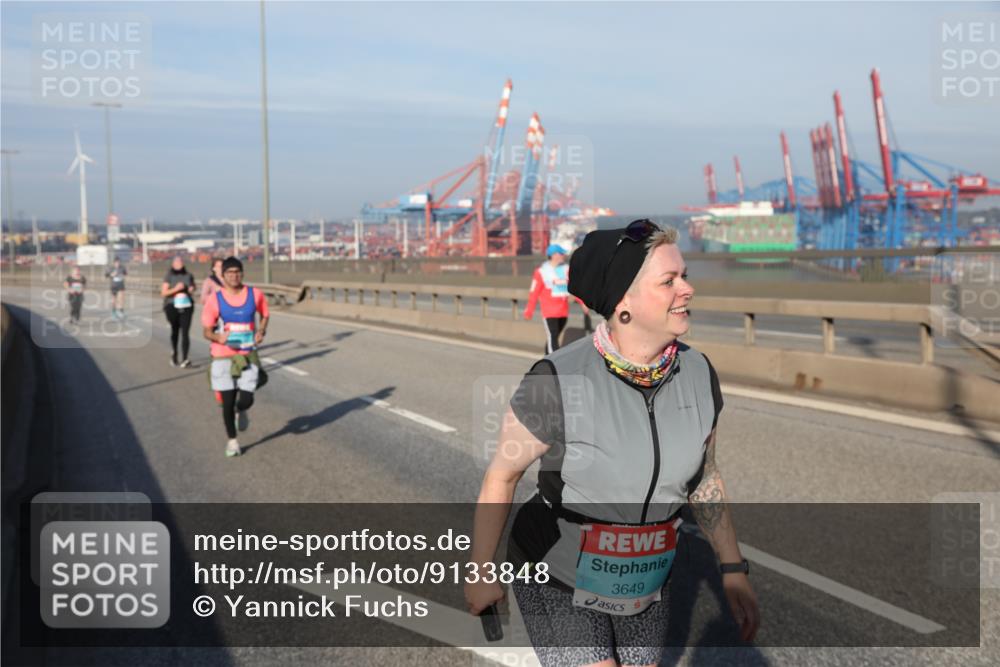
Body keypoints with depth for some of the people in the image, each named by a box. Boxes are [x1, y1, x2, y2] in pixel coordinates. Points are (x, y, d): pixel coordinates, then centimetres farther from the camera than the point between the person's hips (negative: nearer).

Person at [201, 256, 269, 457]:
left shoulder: (255, 295, -2)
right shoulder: (215, 301, -8)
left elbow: (265, 314, 16)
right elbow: (207, 331, -3)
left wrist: (261, 330, -4)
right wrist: (218, 337, -25)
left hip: (248, 355, 1)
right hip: (223, 356, -1)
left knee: (246, 400, -8)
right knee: (228, 401, 1)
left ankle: (241, 411, 33)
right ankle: (231, 440, 25)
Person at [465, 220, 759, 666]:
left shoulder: (697, 374, -12)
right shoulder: (558, 382, -27)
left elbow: (704, 476, 4)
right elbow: (502, 474, -13)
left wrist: (733, 570, 5)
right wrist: (481, 574, -4)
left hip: (642, 584, 5)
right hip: (556, 579, -5)